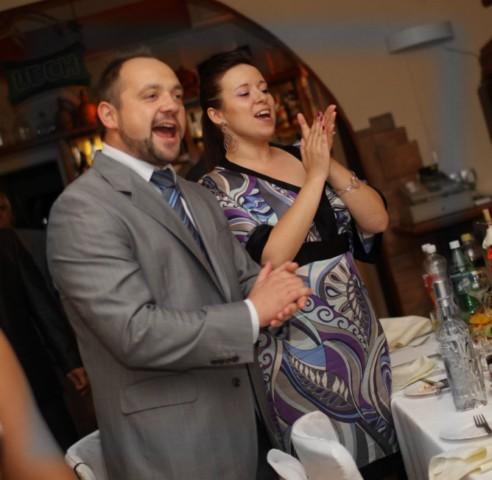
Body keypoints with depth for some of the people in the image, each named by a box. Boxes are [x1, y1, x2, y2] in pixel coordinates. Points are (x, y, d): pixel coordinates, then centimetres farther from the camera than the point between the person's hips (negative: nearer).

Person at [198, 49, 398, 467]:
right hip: (300, 346, -5)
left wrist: (329, 164, -12)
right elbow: (271, 259, -22)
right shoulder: (218, 187, -8)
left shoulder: (303, 156, 7)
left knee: (390, 448, 16)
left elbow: (377, 221, -1)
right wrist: (315, 177, -19)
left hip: (362, 330, 6)